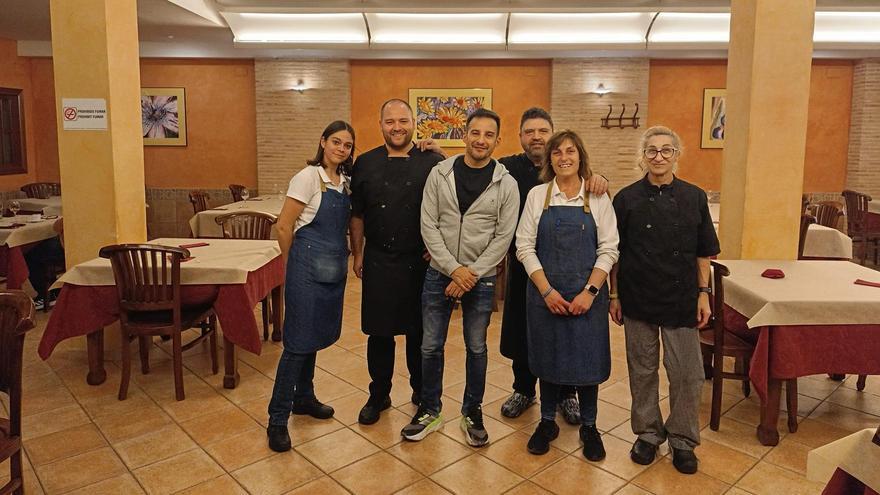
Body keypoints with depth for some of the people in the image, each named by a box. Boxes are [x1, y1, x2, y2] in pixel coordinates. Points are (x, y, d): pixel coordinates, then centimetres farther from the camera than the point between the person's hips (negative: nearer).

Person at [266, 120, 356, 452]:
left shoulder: (345, 181, 9)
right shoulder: (308, 177, -11)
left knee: (315, 336, 18)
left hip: (334, 269, 7)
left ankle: (303, 398, 35)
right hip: (309, 269, -7)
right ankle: (278, 419, 8)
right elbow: (283, 227, -11)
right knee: (298, 341, -3)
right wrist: (294, 264, 0)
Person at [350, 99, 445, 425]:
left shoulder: (432, 163, -2)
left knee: (420, 333, 11)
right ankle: (378, 396, 28)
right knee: (379, 333, 9)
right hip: (378, 262, 1)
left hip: (420, 262, -1)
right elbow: (357, 215, 9)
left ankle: (422, 394, 32)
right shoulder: (365, 164, 4)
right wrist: (358, 254, 8)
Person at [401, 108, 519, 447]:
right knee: (431, 346, 9)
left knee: (476, 348, 12)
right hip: (439, 274, 1)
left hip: (481, 278, -1)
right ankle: (429, 410, 28)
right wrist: (454, 269, -12)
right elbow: (429, 226, -5)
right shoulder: (440, 174, -3)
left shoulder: (506, 184, -5)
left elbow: (503, 237, -7)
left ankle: (472, 412, 30)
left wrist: (471, 274, -13)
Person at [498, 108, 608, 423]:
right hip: (522, 265, 0)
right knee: (521, 330, 12)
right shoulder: (508, 169, -1)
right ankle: (523, 389, 33)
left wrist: (599, 179, -30)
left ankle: (566, 394, 30)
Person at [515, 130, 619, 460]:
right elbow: (524, 247, -3)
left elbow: (608, 250, -2)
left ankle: (589, 426, 28)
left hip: (587, 295, 0)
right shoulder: (537, 196, 0)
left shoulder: (598, 198, 0)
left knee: (588, 359, 7)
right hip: (545, 294, 1)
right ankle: (547, 422, 30)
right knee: (548, 358, 11)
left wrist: (590, 292, -12)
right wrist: (547, 291, -11)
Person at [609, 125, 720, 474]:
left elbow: (703, 252, 6)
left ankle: (682, 439, 25)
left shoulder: (694, 198, 1)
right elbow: (615, 252, 3)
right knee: (642, 370, 11)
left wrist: (704, 293, 1)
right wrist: (614, 295, 2)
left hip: (682, 300, 1)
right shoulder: (627, 199, -1)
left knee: (687, 373, 5)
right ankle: (647, 433, 29)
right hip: (638, 299, 0)